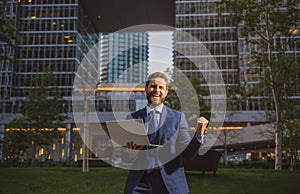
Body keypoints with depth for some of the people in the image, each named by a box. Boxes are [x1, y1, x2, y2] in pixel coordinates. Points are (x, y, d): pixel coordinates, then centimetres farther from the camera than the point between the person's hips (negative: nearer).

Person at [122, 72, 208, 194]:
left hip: (170, 183, 0)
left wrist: (199, 134, -16)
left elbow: (188, 154, -1)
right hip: (139, 183, 1)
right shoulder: (133, 118, 5)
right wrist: (130, 153, -14)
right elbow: (125, 157, 8)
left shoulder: (178, 117, 2)